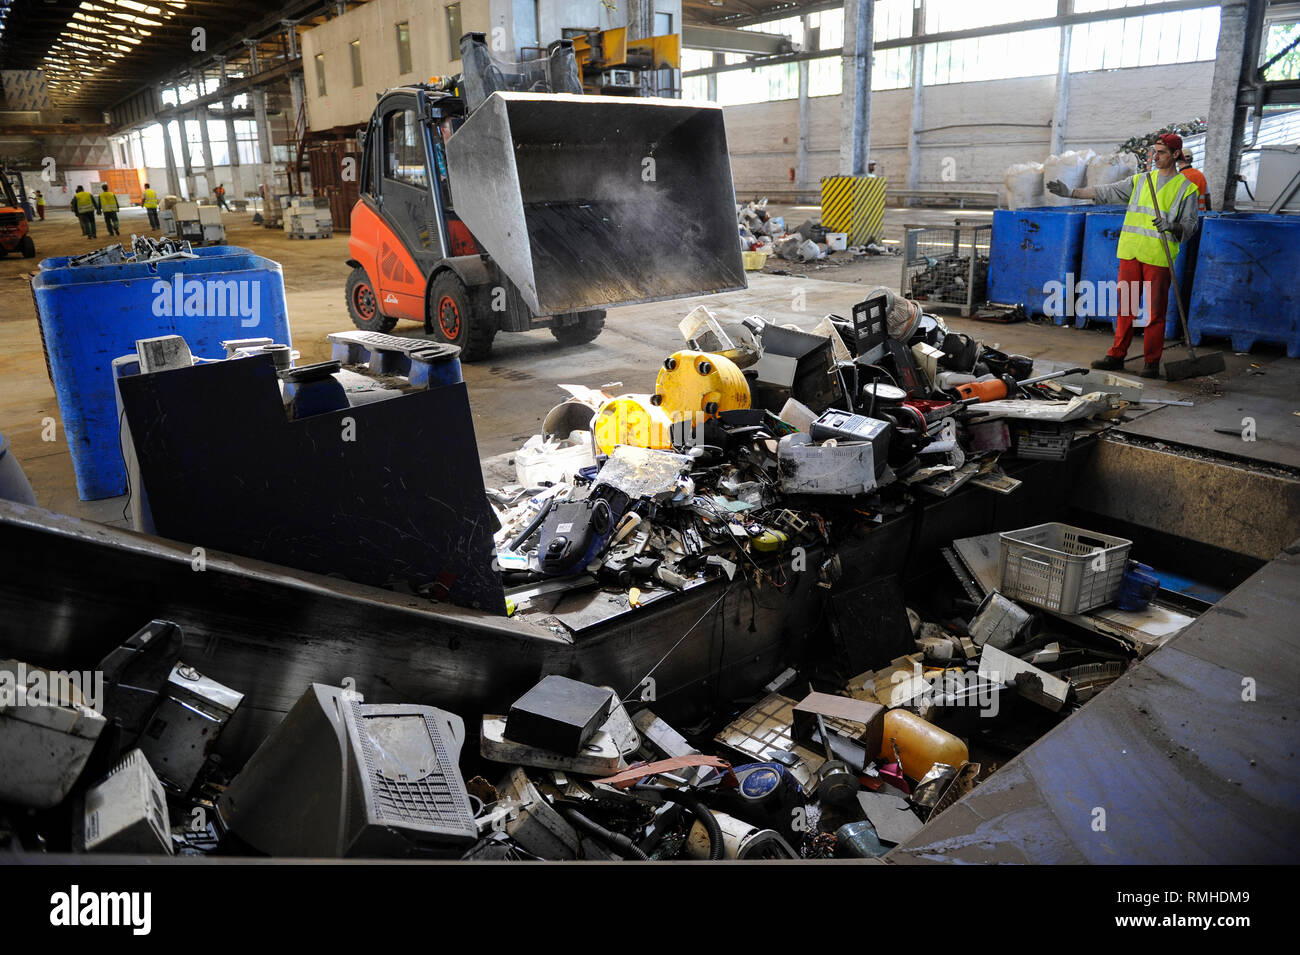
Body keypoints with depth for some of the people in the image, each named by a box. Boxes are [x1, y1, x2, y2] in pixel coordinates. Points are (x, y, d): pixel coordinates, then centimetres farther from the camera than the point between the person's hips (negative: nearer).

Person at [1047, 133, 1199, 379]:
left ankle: (1152, 362, 3)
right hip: (1131, 252, 4)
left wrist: (1171, 225, -20)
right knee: (1126, 306, 6)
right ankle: (1117, 356, 12)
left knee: (1155, 311, -3)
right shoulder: (1141, 180, 16)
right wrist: (1070, 192, 6)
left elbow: (1190, 226, 2)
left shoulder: (1186, 187, 4)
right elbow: (1105, 192, 13)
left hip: (1159, 257, -4)